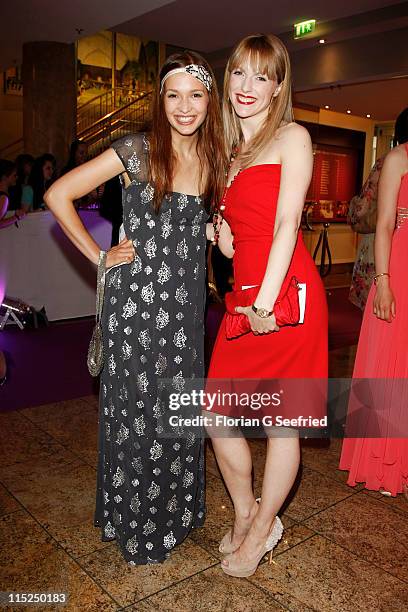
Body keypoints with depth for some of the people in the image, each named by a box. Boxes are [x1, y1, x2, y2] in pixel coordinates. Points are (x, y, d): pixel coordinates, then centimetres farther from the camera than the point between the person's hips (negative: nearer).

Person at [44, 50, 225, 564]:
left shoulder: (214, 158, 7)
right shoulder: (136, 150, -7)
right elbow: (58, 195, -6)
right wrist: (100, 256, -7)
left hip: (185, 300, 5)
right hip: (134, 296, -4)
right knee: (134, 408, 6)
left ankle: (173, 511, 35)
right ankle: (134, 521, 28)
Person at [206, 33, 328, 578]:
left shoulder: (291, 138, 0)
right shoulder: (231, 155, 20)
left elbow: (287, 225, -11)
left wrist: (266, 300, -17)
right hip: (244, 297, 7)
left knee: (281, 422, 6)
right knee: (217, 414, 8)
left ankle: (260, 530, 26)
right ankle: (245, 515, 31)